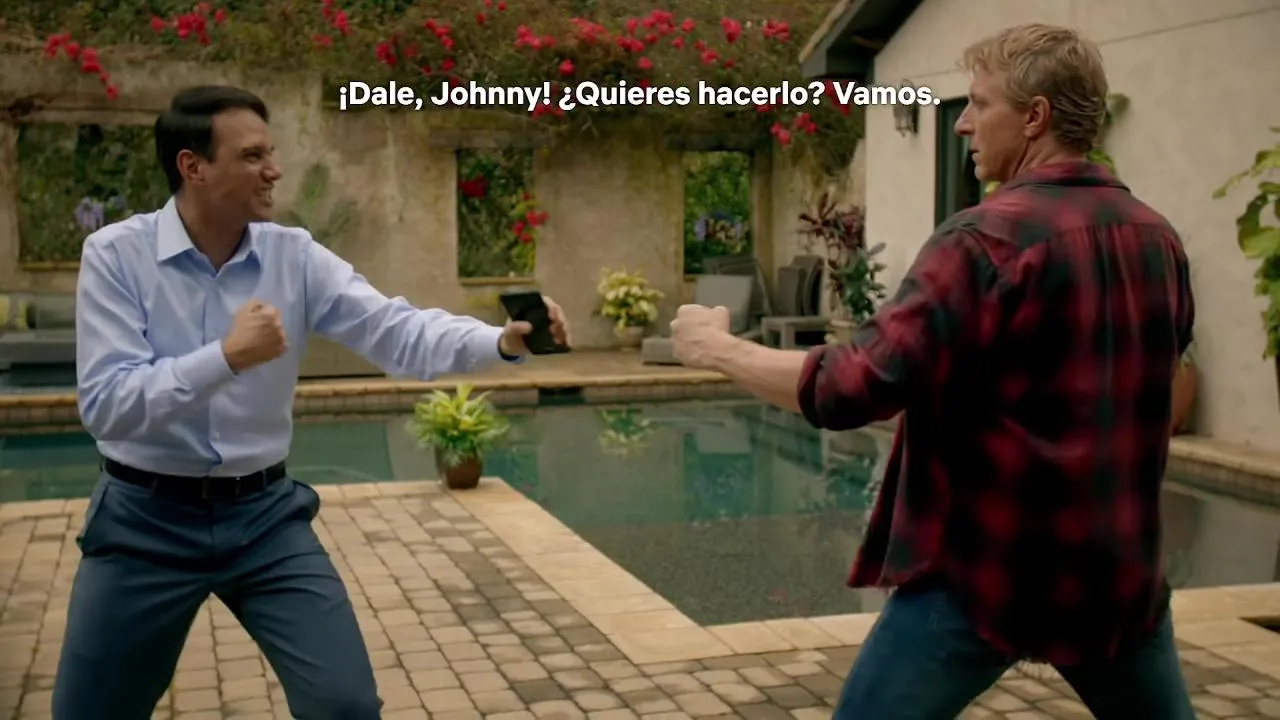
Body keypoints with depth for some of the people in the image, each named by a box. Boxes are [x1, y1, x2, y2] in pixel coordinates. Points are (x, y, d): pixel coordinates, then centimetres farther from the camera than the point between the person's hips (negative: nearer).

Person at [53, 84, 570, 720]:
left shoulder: (295, 256, -3)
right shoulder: (115, 255, -11)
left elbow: (396, 331, -13)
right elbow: (105, 404, -19)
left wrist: (504, 339, -30)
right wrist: (227, 357, -31)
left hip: (265, 515, 2)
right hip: (145, 521, -2)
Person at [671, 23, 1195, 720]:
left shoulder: (988, 238, -16)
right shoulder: (1161, 241, 4)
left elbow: (852, 390, -22)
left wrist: (718, 348, -9)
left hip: (981, 570, -6)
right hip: (1118, 566, 6)